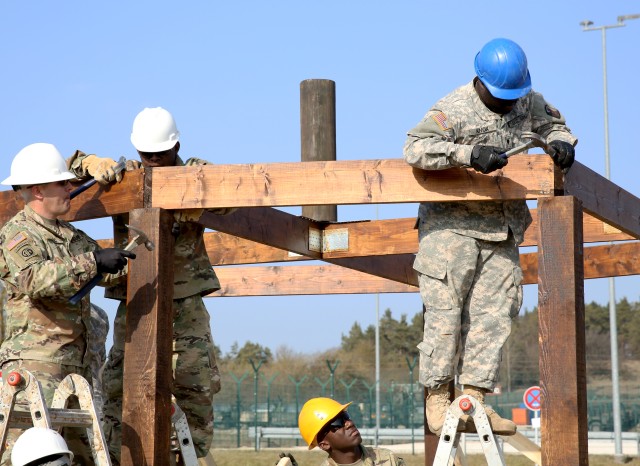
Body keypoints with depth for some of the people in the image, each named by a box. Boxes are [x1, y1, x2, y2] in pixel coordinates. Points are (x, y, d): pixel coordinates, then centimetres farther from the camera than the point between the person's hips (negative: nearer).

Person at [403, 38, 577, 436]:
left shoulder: (529, 102, 6)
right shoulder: (454, 110, -14)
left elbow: (554, 125, 23)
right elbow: (415, 148, -25)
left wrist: (561, 142, -2)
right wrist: (469, 154, -36)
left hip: (503, 231, 6)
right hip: (452, 227, -6)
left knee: (492, 317, 1)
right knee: (445, 314, -6)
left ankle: (475, 399, 4)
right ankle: (437, 399, 2)